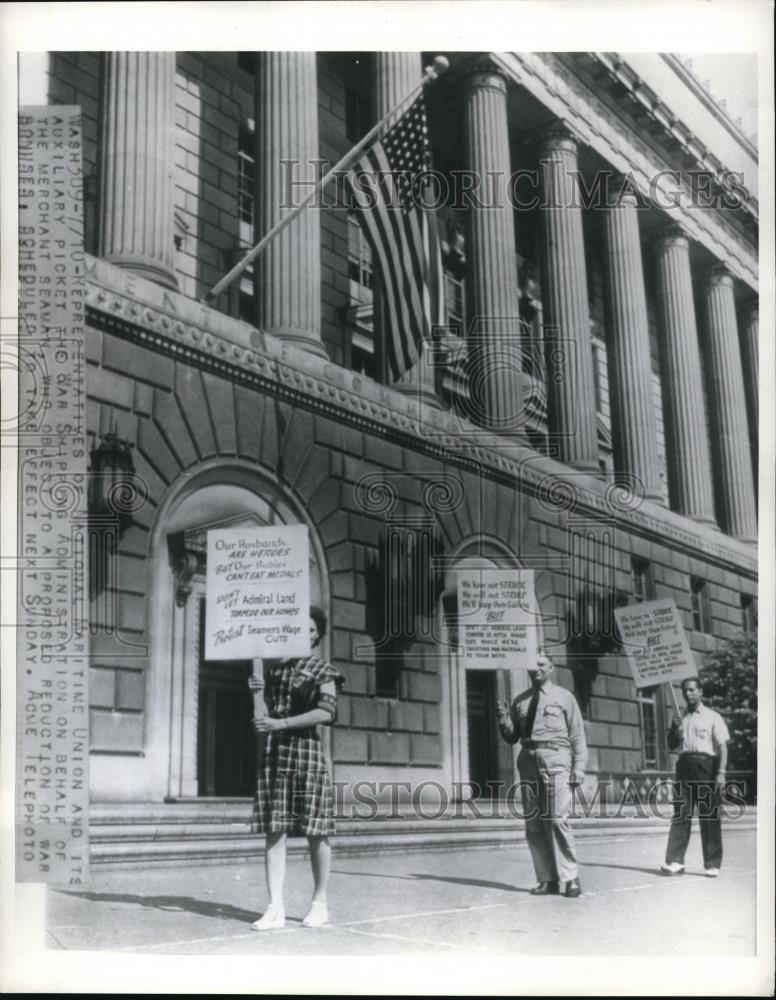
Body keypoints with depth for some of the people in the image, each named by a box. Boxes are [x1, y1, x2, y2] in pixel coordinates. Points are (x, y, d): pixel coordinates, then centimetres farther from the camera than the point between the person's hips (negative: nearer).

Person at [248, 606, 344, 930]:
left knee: (315, 831, 2)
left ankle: (319, 903, 14)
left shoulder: (322, 671, 3)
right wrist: (255, 690, 1)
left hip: (305, 749, -3)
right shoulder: (272, 665, 15)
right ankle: (275, 908, -2)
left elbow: (326, 712, -11)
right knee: (274, 830, -2)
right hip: (272, 751, 3)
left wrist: (280, 724, -18)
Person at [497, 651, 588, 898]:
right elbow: (512, 737, 18)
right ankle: (547, 879, 8)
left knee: (557, 819, -13)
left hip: (555, 759, -4)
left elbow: (577, 735, 5)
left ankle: (570, 877, -3)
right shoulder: (520, 701, 16)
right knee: (533, 822, 2)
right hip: (529, 759, 4)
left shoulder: (564, 697, 8)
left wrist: (579, 767, -5)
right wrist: (504, 720, -3)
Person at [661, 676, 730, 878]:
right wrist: (674, 728, 0)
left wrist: (721, 772, -13)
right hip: (684, 766, 4)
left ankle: (712, 864, 5)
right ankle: (675, 861, -3)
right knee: (680, 814, -1)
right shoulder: (681, 718, 16)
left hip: (706, 765, -4)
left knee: (709, 817, -1)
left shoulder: (713, 717, 3)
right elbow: (672, 745, 18)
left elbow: (722, 746, -3)